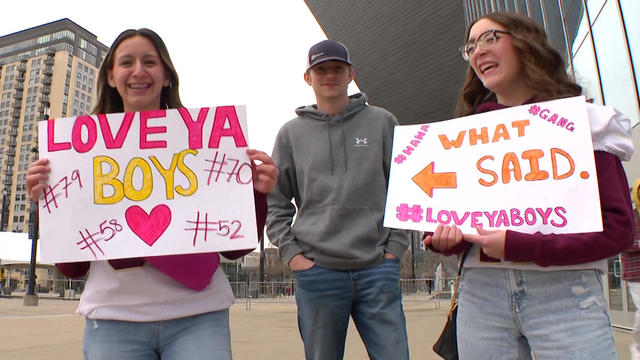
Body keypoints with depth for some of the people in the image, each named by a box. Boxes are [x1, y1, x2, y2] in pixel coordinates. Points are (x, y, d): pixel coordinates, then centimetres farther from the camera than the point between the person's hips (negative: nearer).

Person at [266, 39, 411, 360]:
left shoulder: (382, 122, 9)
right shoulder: (291, 133, 9)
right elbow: (275, 203, 8)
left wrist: (395, 247, 0)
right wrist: (291, 253, -1)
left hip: (378, 268, 0)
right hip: (317, 271, 1)